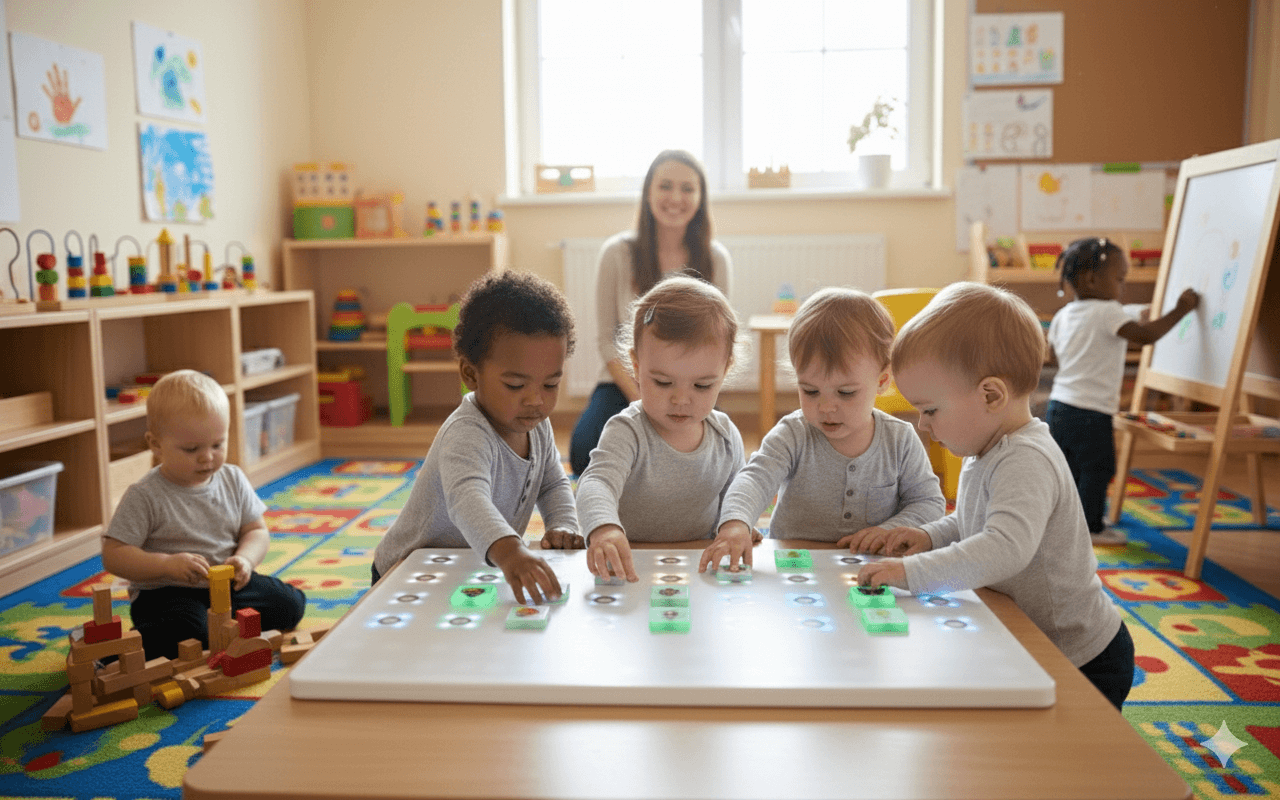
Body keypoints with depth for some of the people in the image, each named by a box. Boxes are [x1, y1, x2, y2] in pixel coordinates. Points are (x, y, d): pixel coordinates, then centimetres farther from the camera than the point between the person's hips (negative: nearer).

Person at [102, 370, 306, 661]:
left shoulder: (233, 480, 2)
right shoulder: (144, 496, -12)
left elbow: (256, 531, 7)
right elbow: (113, 556, -14)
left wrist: (245, 559, -16)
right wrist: (168, 564, -28)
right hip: (166, 592, -5)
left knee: (291, 604, -7)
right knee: (189, 630, -34)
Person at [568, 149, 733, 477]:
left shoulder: (715, 259, -1)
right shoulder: (617, 253, -4)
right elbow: (606, 339, -3)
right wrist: (639, 398, -14)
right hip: (625, 382, 0)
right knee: (585, 453, -29)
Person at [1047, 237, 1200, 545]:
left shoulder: (1063, 315, 10)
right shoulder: (1108, 313, -15)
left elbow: (1053, 353, 22)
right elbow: (1145, 335, -24)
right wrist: (1180, 310, -14)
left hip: (1059, 405, 8)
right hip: (1091, 411, -8)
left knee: (1069, 468, 18)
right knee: (1097, 469, 4)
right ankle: (1090, 526, 10)